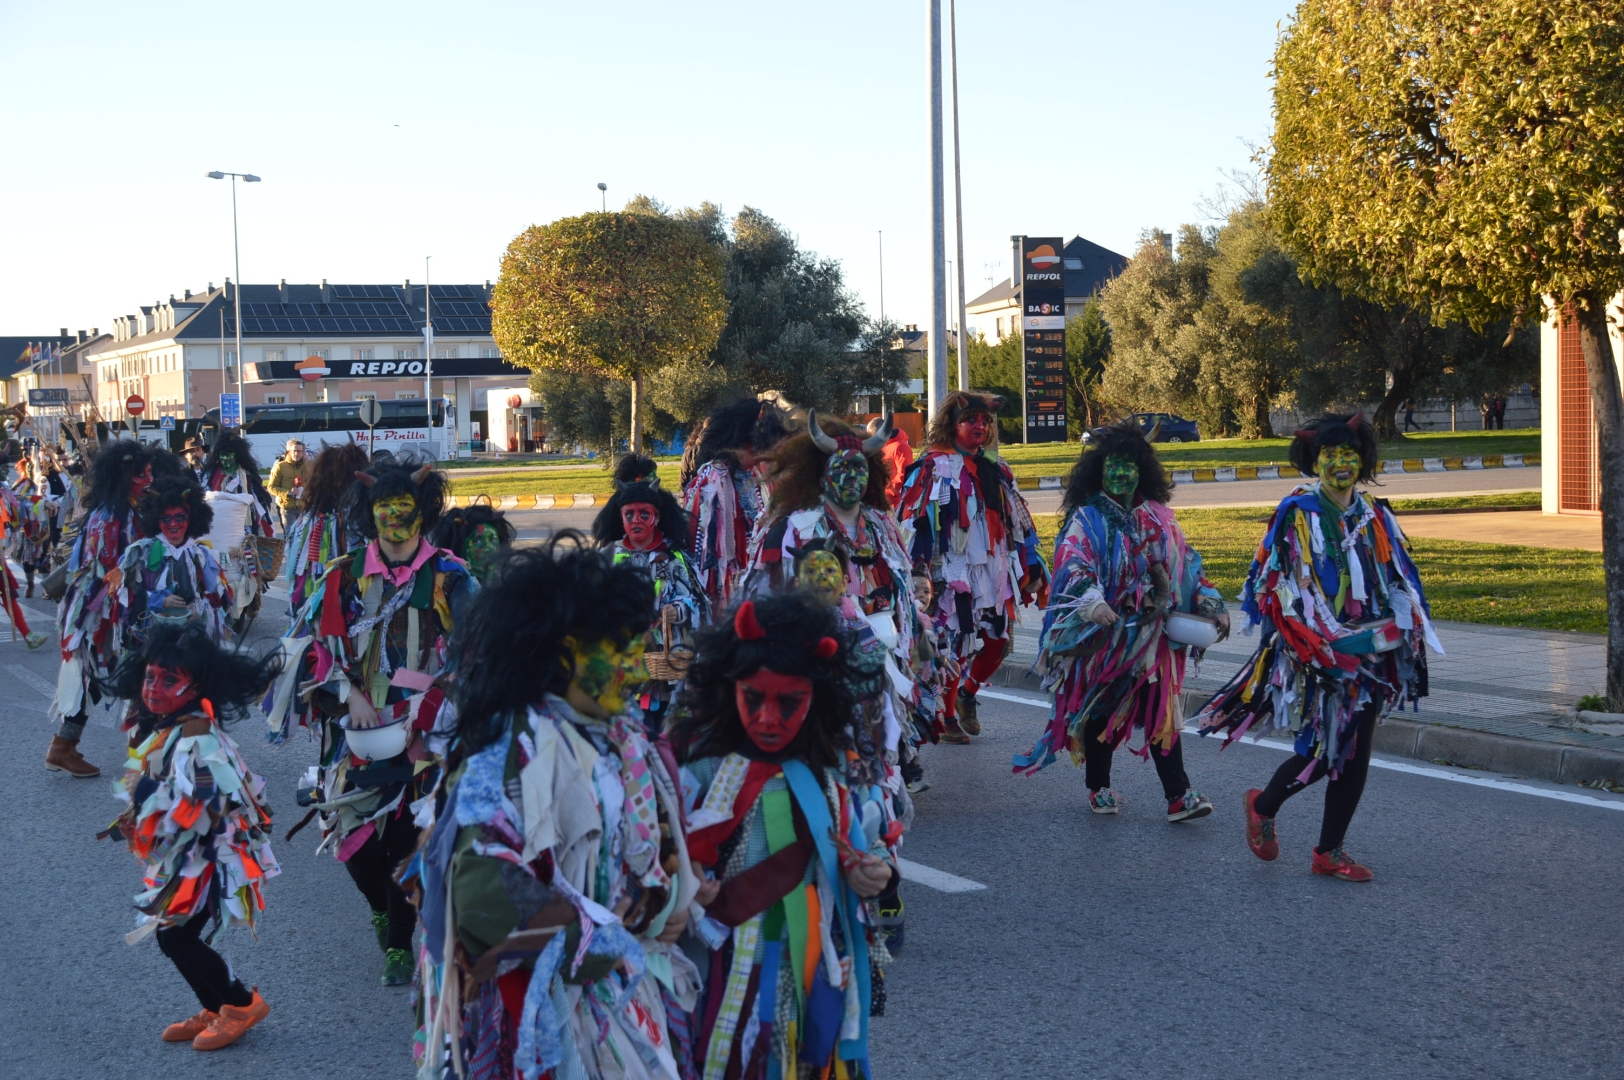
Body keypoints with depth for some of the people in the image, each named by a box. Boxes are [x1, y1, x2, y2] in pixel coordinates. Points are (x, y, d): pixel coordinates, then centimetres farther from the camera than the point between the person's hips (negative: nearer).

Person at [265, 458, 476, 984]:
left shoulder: (449, 579, -1)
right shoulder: (345, 576, 5)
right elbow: (308, 640, 7)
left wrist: (426, 714, -11)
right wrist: (348, 694, -5)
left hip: (423, 731, -2)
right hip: (355, 726, 2)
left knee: (408, 836, -6)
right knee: (351, 831, 2)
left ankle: (401, 942, 15)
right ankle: (380, 907, 34)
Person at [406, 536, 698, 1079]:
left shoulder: (622, 739, 6)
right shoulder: (523, 748, -19)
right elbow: (487, 893, -29)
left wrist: (659, 901, -5)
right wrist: (605, 945, -19)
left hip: (630, 991, 8)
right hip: (555, 1001, -8)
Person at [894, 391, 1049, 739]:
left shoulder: (995, 469, 15)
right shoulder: (935, 467, -5)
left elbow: (1018, 521, 20)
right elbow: (915, 520, -11)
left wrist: (1031, 566, 19)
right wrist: (921, 571, -18)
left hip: (994, 571, 6)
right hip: (952, 573, -6)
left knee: (998, 641, 6)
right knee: (955, 644, -3)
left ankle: (967, 696, 31)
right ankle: (946, 716, 14)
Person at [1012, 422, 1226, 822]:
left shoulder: (1158, 518, 10)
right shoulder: (1086, 519, -5)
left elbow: (1186, 564, 16)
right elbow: (1072, 565, -19)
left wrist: (1210, 603, 7)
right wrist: (1092, 603, -38)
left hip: (1150, 637, 3)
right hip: (1103, 636, -3)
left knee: (1161, 712, -1)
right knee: (1100, 712, 6)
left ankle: (1178, 796, -3)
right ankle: (1099, 789, 23)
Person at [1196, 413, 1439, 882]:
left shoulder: (1376, 517, 10)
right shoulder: (1297, 513, -6)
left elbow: (1400, 583, 16)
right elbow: (1275, 584, -10)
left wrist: (1407, 633, 2)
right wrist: (1310, 644, -17)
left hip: (1369, 653, 6)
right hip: (1318, 652, -5)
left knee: (1354, 755, 5)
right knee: (1325, 750, -8)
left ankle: (1329, 851, 16)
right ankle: (1263, 807, 19)